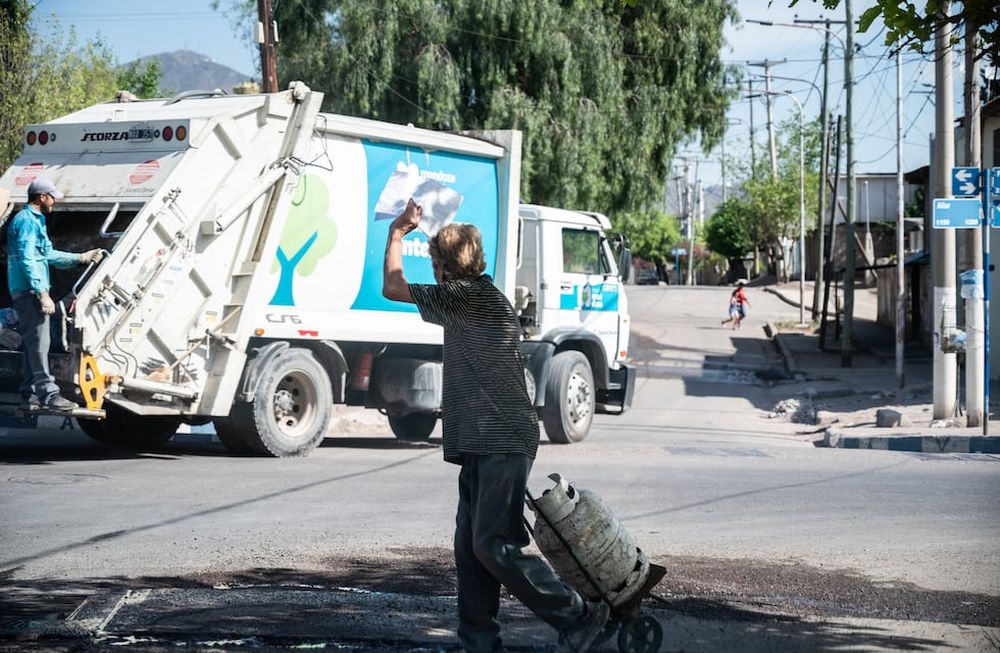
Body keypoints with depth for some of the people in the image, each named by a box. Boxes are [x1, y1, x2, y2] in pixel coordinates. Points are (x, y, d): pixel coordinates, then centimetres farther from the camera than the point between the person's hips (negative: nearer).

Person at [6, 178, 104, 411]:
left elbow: (49, 254, 30)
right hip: (29, 291, -11)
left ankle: (29, 395, 14)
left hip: (26, 292, 11)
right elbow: (27, 259, -20)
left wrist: (81, 258, 31)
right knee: (38, 343, -13)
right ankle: (48, 393, -17)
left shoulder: (35, 221, 22)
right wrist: (42, 293, -24)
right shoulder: (27, 221, -11)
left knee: (33, 344, 11)